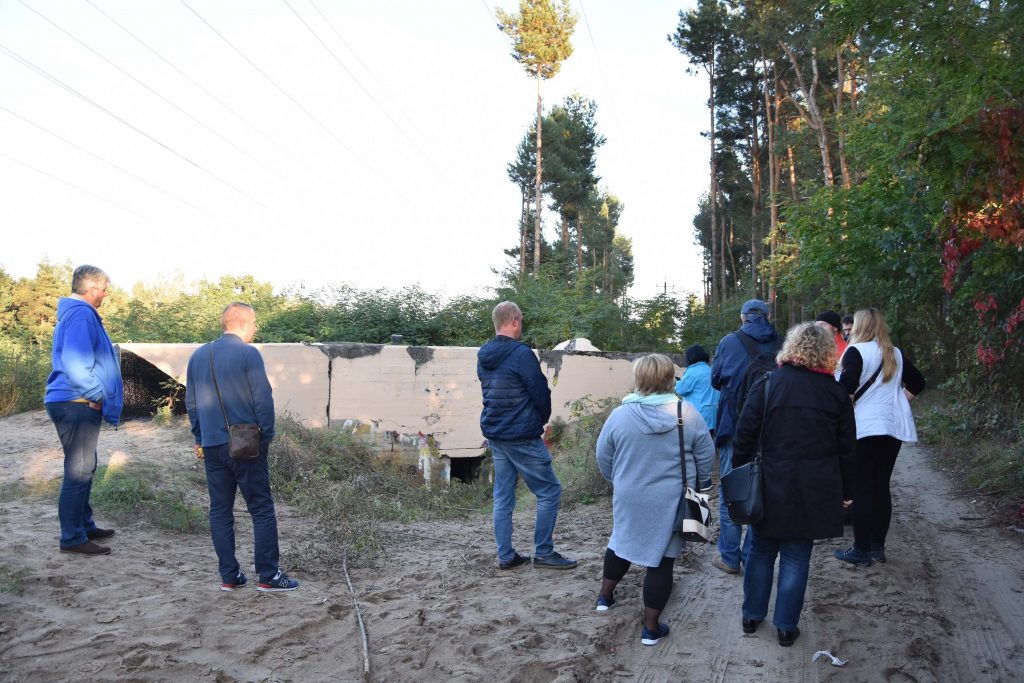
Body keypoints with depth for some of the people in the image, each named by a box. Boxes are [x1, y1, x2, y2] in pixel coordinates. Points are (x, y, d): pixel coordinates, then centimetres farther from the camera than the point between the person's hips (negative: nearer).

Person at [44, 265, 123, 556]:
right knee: (79, 471, -5)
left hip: (77, 404, 11)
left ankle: (84, 525, 30)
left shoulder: (75, 313, 17)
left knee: (85, 467, 19)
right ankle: (73, 538, 2)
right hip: (77, 404, -11)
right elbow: (74, 362, -26)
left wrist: (94, 394, 19)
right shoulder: (82, 315, -16)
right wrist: (96, 395, -16)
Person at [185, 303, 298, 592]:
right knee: (262, 509, 2)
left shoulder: (198, 355, 10)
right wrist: (267, 435, -1)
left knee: (220, 510, 11)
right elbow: (263, 399, -13)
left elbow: (191, 402, 15)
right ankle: (268, 576, 4)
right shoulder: (248, 354, -10)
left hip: (212, 446, 6)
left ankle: (229, 576, 15)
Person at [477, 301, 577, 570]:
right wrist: (543, 419, 8)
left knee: (503, 496, 11)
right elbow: (541, 392, -13)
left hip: (494, 433, 8)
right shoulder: (521, 353, -16)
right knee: (549, 491, 3)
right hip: (522, 437, -8)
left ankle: (506, 556, 16)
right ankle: (543, 553, 7)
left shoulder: (483, 356, 8)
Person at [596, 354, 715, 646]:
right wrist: (693, 485, 15)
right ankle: (651, 627, 17)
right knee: (661, 559, 9)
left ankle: (605, 595, 40)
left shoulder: (619, 415, -10)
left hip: (629, 499, 1)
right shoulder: (687, 413, -11)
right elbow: (706, 457, -3)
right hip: (671, 502, -1)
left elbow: (603, 460, 0)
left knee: (621, 543, 25)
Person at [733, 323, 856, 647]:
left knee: (761, 550, 16)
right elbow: (846, 447, 4)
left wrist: (738, 473, 3)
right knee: (797, 556, 11)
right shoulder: (836, 392, -2)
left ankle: (752, 615, 27)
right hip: (814, 489, 1)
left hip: (771, 483, 0)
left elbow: (745, 434, -6)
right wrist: (841, 491, 16)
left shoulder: (768, 384, -6)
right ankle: (786, 626, 19)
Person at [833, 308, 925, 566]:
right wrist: (895, 402, 18)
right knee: (881, 486, 12)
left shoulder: (856, 351, -9)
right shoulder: (895, 354, 11)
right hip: (893, 427, 6)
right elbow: (917, 383, 20)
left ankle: (862, 550, 4)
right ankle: (878, 546, 19)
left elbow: (847, 387, -20)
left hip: (863, 428, -6)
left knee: (861, 489, 0)